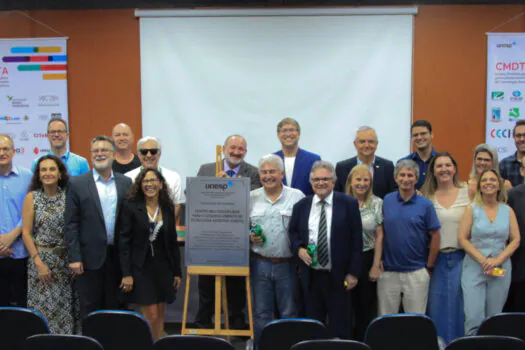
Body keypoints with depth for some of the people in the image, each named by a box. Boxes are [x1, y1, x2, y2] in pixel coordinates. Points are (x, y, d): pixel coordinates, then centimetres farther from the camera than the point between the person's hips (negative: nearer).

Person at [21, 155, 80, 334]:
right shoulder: (32, 197, -1)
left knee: (66, 308, 6)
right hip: (41, 260, -1)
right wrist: (39, 262, -10)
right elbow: (26, 233, -3)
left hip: (66, 261, 1)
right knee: (44, 308, 2)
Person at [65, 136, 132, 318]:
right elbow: (71, 224, -3)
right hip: (90, 257, -2)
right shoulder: (77, 184, -1)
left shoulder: (126, 183, 6)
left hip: (118, 256, 2)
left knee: (114, 308, 12)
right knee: (89, 310, 6)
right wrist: (74, 257, -9)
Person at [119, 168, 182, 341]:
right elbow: (124, 242, -8)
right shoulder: (131, 206, -7)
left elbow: (173, 242, 10)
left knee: (160, 315, 9)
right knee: (151, 317, -6)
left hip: (163, 267, 4)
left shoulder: (168, 208, 5)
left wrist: (177, 272, 8)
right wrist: (126, 273, -13)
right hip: (141, 268, -4)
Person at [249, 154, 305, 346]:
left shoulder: (297, 197, 0)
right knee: (261, 313, 10)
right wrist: (250, 237, -7)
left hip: (288, 264, -2)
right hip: (260, 263, 2)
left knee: (289, 314, 6)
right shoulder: (251, 198, 8)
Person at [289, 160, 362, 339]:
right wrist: (299, 249, -6)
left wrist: (353, 272, -7)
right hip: (311, 276, 3)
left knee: (340, 327, 5)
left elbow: (356, 239, -3)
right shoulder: (301, 206, 7)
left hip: (338, 277, -3)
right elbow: (292, 232, 16)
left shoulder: (349, 204, -3)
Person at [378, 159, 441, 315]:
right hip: (388, 271, 1)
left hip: (416, 272, -1)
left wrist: (429, 267, -1)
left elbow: (435, 236, 0)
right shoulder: (386, 201, 2)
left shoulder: (425, 204, -3)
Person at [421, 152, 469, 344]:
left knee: (458, 305, 6)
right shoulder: (425, 196, 3)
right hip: (435, 258, 1)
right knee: (435, 305, 6)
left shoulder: (468, 192, 2)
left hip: (460, 257, 0)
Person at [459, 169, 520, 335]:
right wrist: (482, 260, -12)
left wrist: (498, 259, -10)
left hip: (501, 268, 2)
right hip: (474, 267, -2)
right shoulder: (472, 209, 1)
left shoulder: (508, 211, 8)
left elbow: (516, 240, 4)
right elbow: (462, 238, -4)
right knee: (474, 318, -10)